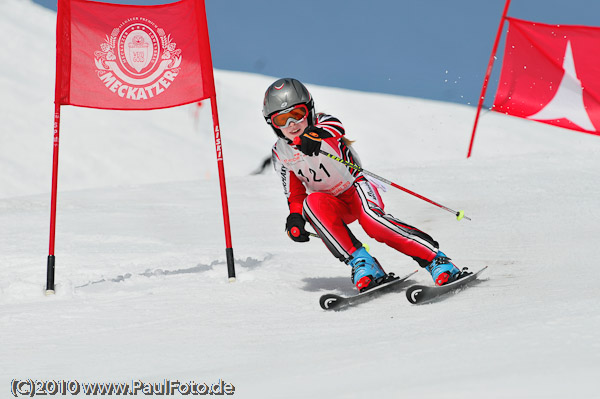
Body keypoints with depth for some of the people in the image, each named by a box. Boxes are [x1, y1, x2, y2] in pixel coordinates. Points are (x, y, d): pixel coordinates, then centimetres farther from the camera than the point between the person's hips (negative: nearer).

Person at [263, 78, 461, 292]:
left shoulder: (324, 123, -12)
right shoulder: (281, 154, 1)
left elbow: (336, 129, -38)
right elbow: (295, 194, 9)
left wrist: (316, 136, -63)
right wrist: (295, 218, -13)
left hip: (356, 188, -3)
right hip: (332, 203, 4)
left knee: (370, 218, -35)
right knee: (313, 202, -31)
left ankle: (435, 259, -30)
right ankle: (360, 262, -34)